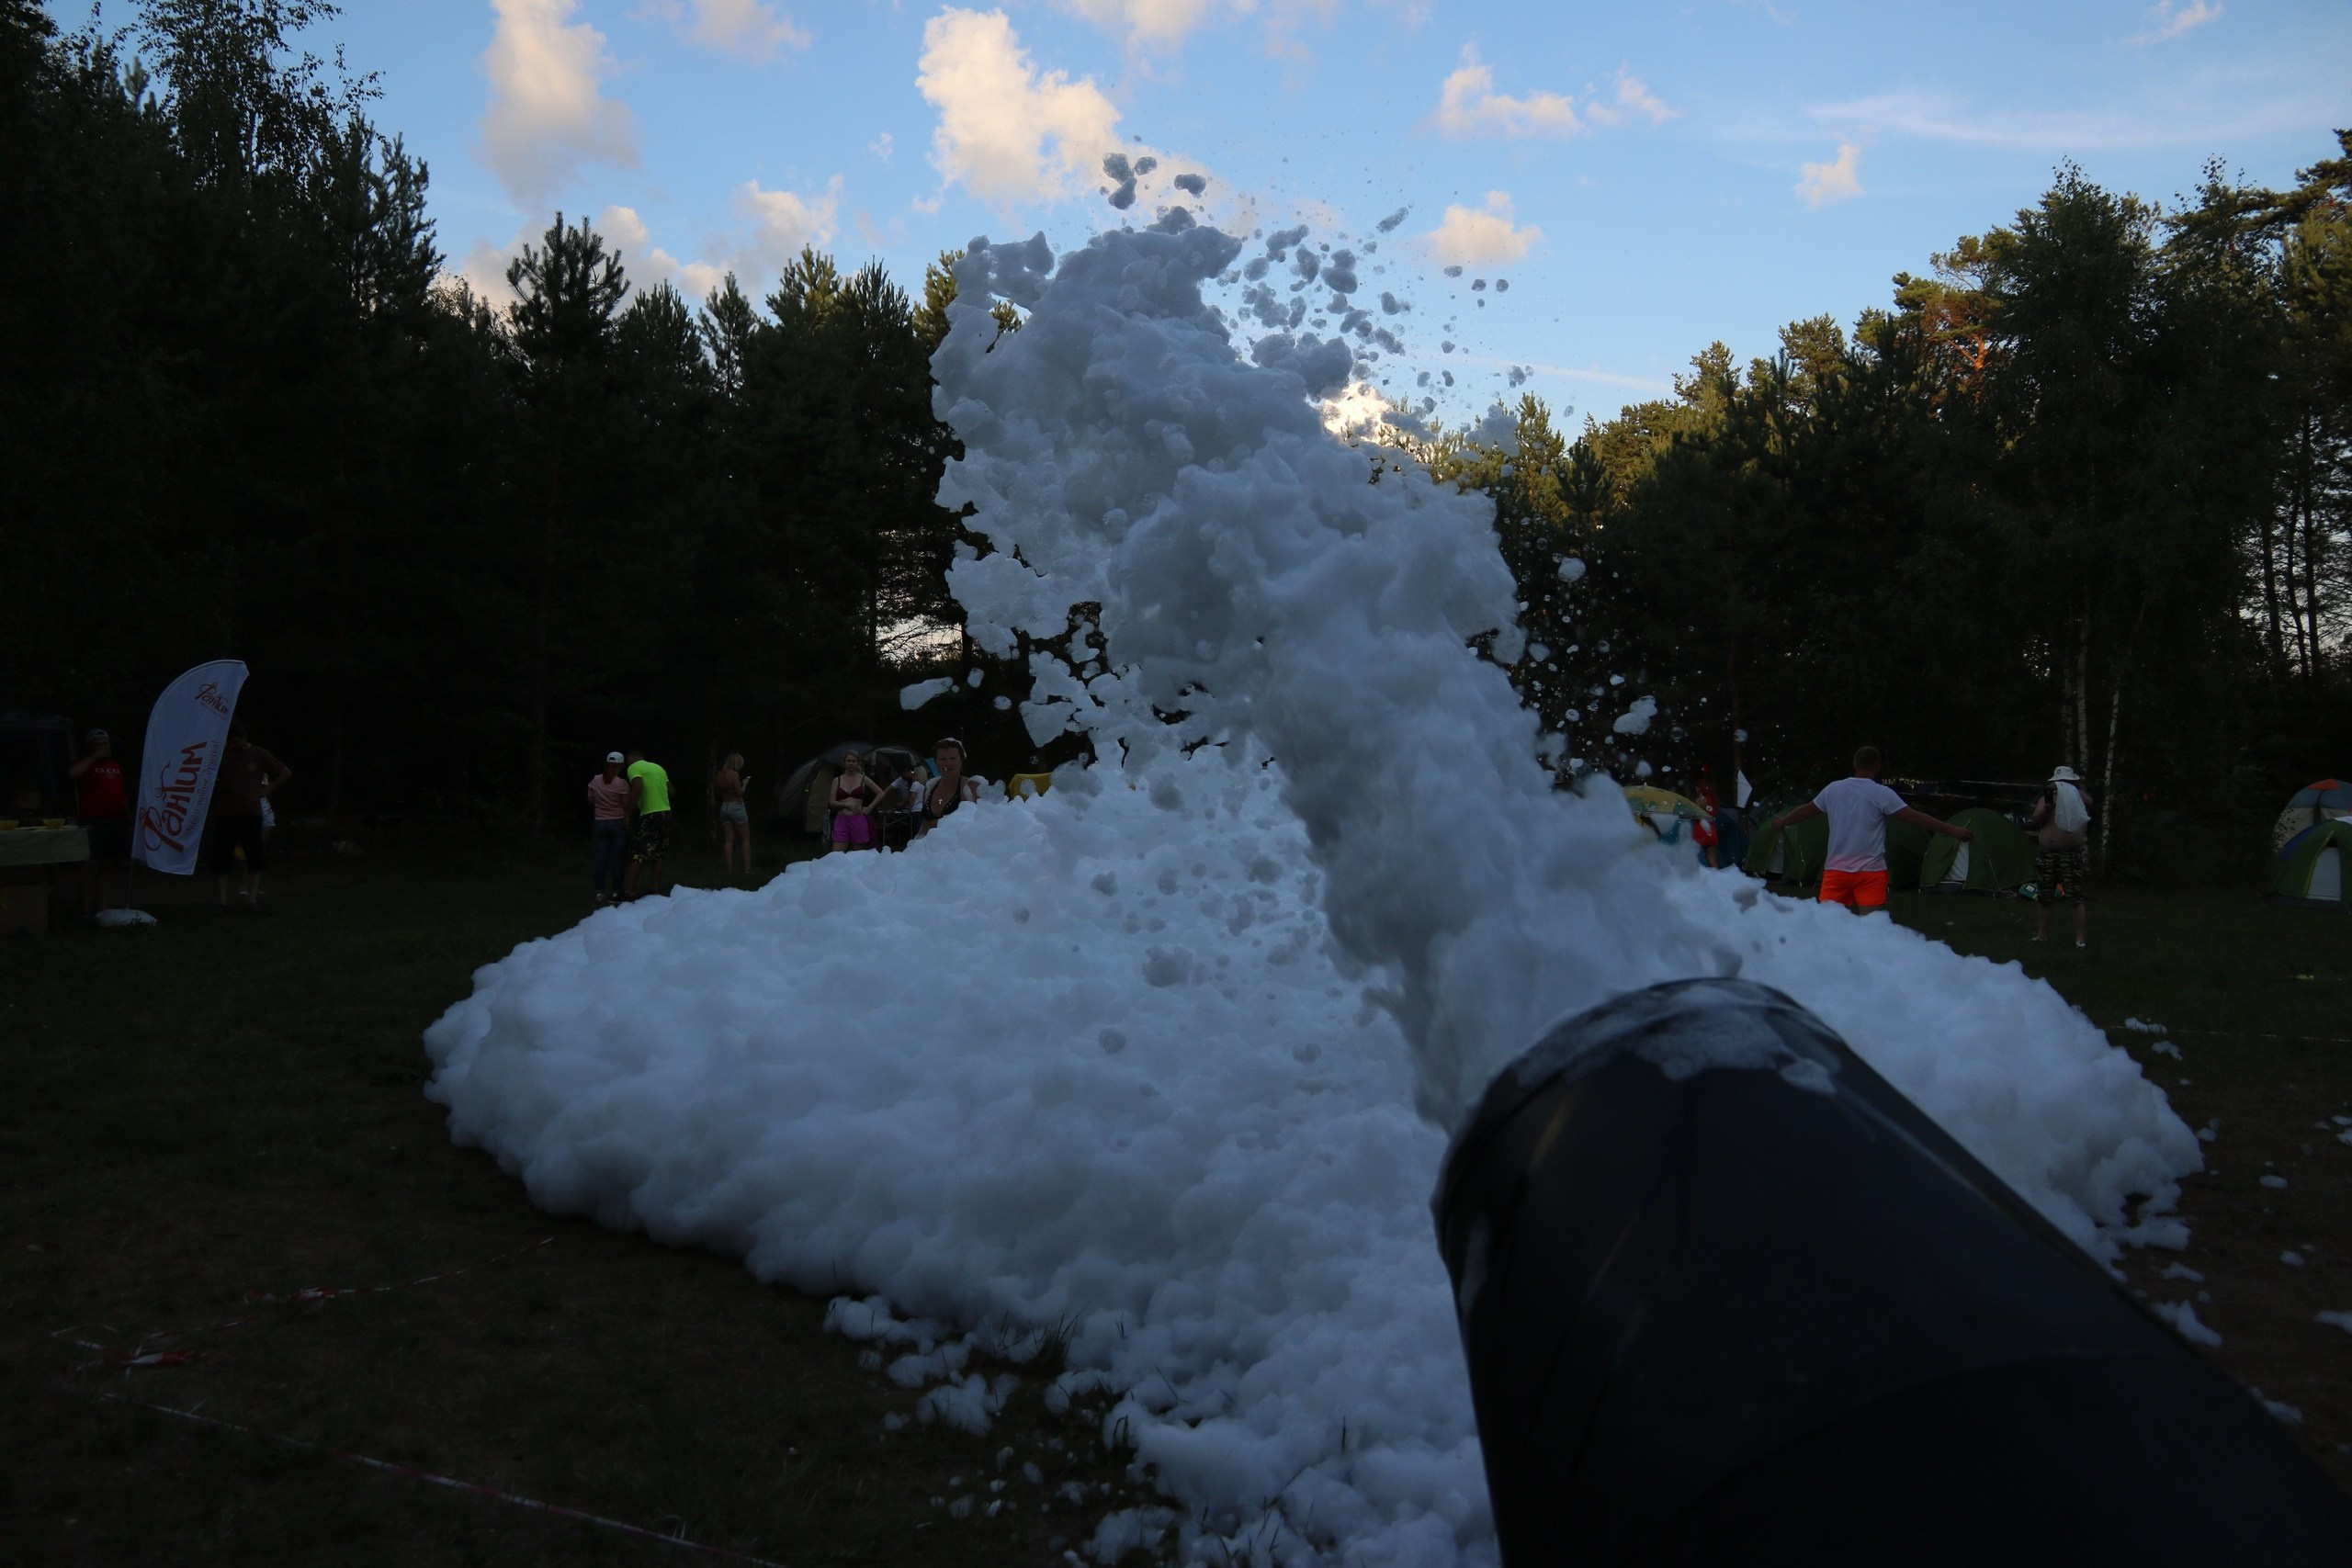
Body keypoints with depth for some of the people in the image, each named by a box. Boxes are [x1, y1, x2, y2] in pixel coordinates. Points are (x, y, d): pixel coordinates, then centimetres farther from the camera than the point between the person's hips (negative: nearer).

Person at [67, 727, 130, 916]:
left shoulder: (116, 766, 21)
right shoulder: (85, 763, 3)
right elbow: (72, 773, -21)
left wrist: (128, 817, 19)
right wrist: (94, 756, -14)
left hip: (117, 820, 6)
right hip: (93, 821, -6)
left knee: (108, 865, 8)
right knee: (92, 863, -10)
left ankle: (103, 905, 14)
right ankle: (86, 907, -8)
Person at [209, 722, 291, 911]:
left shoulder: (258, 755, 3)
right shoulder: (222, 755, 1)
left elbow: (286, 773, 7)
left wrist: (268, 790, 1)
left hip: (251, 812, 1)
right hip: (225, 813, 0)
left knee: (255, 856, 0)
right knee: (222, 857, 0)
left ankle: (252, 897, 9)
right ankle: (223, 901, 5)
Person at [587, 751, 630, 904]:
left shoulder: (595, 780, 0)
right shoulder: (621, 783, -13)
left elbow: (590, 800, 10)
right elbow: (627, 805, -10)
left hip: (599, 823, 4)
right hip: (618, 823, -4)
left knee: (600, 858, 7)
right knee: (617, 859, 2)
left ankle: (600, 892, 8)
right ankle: (615, 892, 3)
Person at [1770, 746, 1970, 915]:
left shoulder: (1833, 789, 6)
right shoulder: (1882, 794, -7)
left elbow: (1806, 811, 19)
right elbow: (1915, 817, -9)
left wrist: (1782, 822, 37)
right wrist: (1953, 830, -3)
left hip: (1836, 870, 3)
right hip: (1871, 871, -3)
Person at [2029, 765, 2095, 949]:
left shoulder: (2077, 798, 4)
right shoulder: (2046, 799, 12)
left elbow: (2088, 800, -18)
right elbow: (2036, 821, 0)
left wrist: (2068, 790, -28)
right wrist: (2047, 807, -17)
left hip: (2072, 854, -4)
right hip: (2046, 854, 4)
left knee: (2077, 899, -8)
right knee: (2043, 898, 10)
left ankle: (2080, 939, -7)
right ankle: (2041, 934, 20)